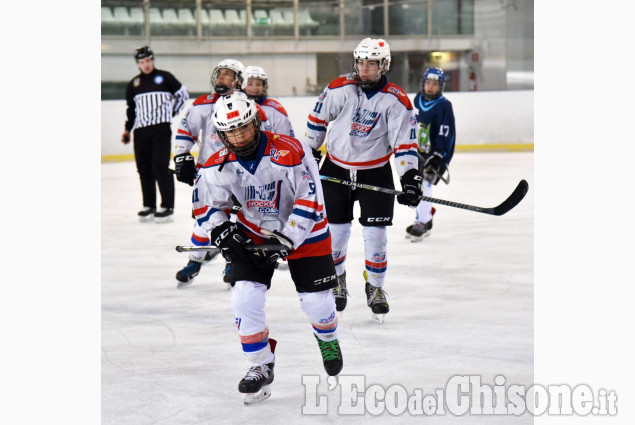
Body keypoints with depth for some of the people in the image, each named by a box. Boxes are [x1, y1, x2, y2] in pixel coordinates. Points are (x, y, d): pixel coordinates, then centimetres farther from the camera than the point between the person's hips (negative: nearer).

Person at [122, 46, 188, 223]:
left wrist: (171, 112, 3)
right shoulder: (133, 84, 14)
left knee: (160, 167, -11)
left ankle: (167, 207, -8)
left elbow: (183, 94, 9)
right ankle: (149, 206, 13)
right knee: (144, 170, 4)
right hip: (141, 131, 5)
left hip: (161, 129, -5)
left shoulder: (164, 78, 2)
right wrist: (127, 129, 15)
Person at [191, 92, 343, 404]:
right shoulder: (218, 167, -14)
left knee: (316, 301, 0)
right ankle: (261, 367, 4)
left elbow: (309, 201, -24)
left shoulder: (289, 153, -28)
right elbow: (206, 206, 1)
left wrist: (286, 241, -25)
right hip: (254, 233, 3)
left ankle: (327, 337, 38)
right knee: (245, 296, -14)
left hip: (303, 230, -3)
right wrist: (221, 232, -16)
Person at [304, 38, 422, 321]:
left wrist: (410, 177, -23)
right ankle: (336, 281, 29)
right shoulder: (340, 88, -8)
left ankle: (375, 287, 17)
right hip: (335, 169, 1)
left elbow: (405, 142, -13)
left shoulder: (396, 101, -11)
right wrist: (309, 154, 9)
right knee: (335, 231, 5)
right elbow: (317, 119, 6)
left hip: (375, 173, -1)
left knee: (375, 234, -2)